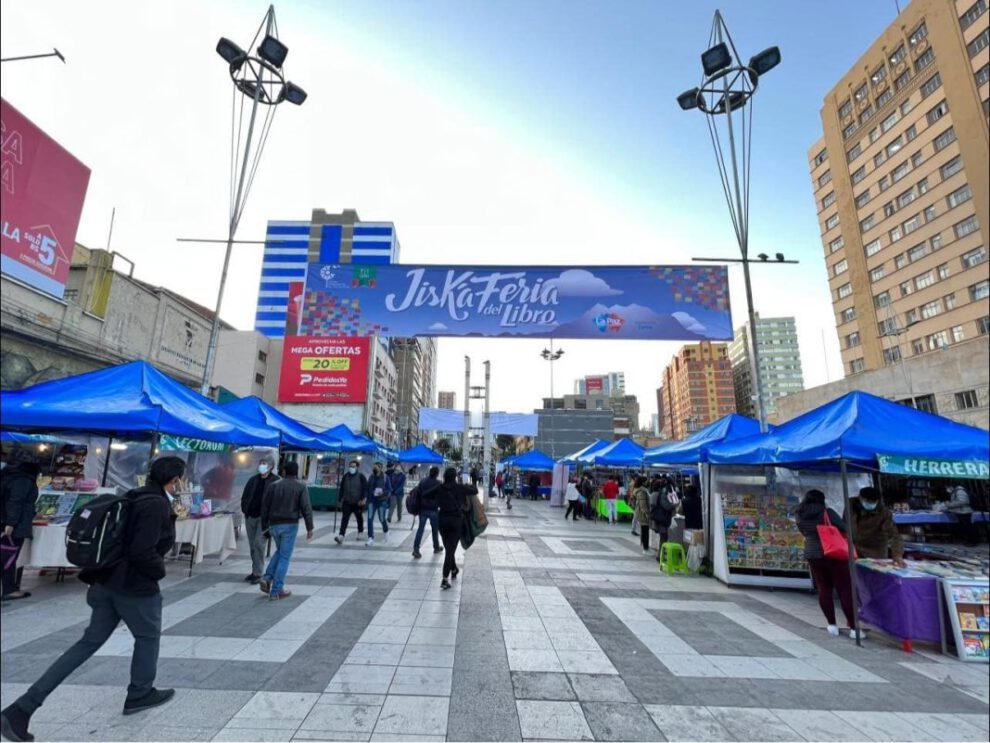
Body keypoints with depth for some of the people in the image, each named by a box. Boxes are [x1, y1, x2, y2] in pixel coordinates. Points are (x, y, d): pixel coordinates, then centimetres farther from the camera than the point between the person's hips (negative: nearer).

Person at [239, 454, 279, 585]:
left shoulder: (276, 481, -7)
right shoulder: (253, 479, 10)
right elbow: (244, 496, 18)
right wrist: (245, 510, 6)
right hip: (250, 517, 6)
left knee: (258, 543, -12)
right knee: (253, 545, 13)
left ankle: (258, 573, -3)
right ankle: (255, 571, 25)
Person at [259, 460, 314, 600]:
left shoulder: (273, 486, 4)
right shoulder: (301, 487, -5)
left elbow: (264, 507, 7)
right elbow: (306, 508, -11)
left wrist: (264, 526, 17)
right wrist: (309, 527, -5)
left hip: (274, 525, 4)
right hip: (290, 525, -4)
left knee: (280, 551, 26)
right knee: (284, 557, 3)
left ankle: (267, 578, 12)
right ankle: (276, 591, 6)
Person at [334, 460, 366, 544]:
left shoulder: (361, 477, -6)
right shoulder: (345, 477, 5)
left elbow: (365, 488, -10)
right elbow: (341, 489, 10)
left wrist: (362, 499, -19)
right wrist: (340, 500, 8)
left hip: (358, 502, -2)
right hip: (347, 502, 2)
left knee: (359, 518, 14)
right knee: (344, 519, -8)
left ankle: (360, 533, 31)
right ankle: (341, 535, -13)